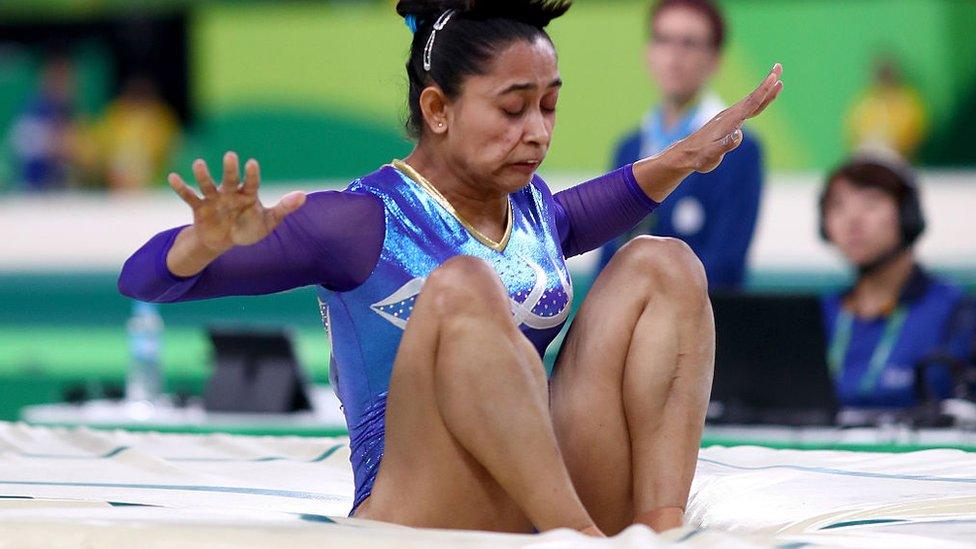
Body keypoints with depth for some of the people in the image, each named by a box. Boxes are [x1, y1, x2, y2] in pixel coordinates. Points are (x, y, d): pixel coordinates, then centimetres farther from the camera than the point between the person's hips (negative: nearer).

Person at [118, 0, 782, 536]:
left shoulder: (532, 207, 15)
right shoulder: (363, 222, -5)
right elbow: (146, 279, -9)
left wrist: (679, 160, 33)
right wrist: (213, 239, -31)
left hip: (548, 508, 7)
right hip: (414, 518, -7)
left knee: (663, 265, 1)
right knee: (463, 287, -28)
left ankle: (662, 535, -18)